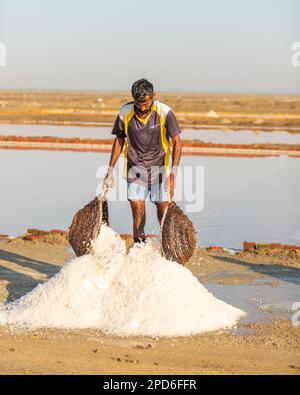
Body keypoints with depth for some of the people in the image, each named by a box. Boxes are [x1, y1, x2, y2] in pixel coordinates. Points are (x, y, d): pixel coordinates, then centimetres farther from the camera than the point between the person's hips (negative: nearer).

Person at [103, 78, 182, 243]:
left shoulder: (165, 112, -14)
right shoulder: (125, 112, -8)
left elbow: (177, 142, -10)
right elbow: (119, 141, 6)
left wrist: (173, 174, -18)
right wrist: (110, 170, 4)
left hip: (159, 167, -1)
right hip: (135, 168, 1)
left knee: (163, 211, -1)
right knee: (138, 212, -6)